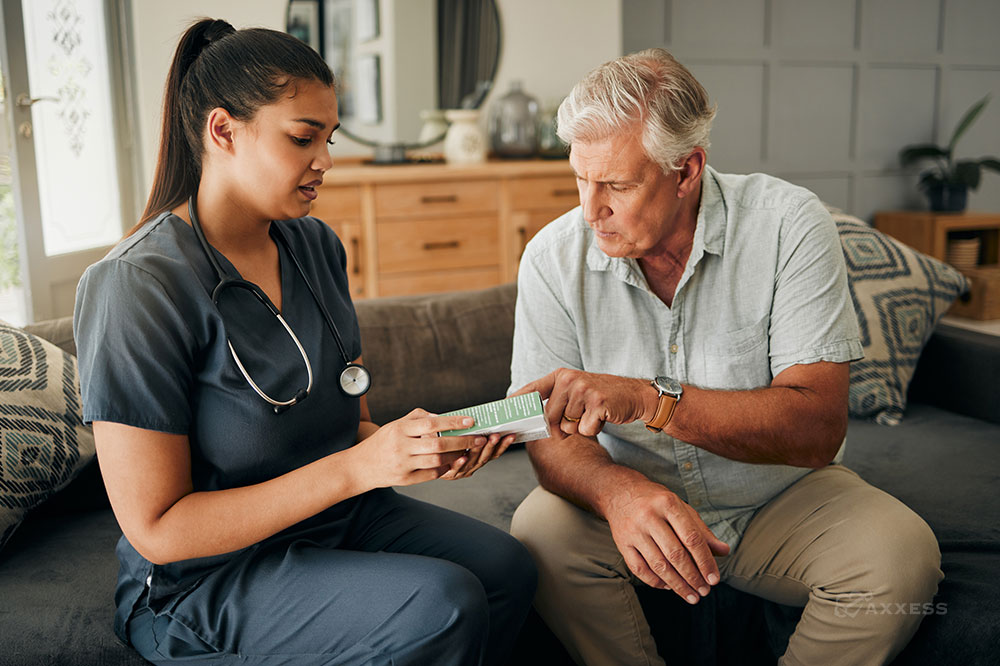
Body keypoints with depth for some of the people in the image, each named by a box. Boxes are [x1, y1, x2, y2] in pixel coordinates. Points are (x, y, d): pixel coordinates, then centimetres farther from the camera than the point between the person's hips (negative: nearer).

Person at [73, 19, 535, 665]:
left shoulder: (318, 246, 3)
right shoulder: (140, 287, -19)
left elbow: (346, 423, 9)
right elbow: (156, 528, -20)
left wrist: (423, 447, -13)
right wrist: (356, 467, -27)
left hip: (338, 515, 6)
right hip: (202, 579, -6)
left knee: (507, 565, -16)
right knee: (444, 605, -25)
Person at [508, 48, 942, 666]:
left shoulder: (789, 224, -18)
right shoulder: (554, 257, -12)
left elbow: (818, 428, -24)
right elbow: (550, 435, -13)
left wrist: (649, 399, -38)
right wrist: (619, 491, -37)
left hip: (782, 499, 0)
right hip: (634, 496, 1)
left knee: (902, 552, -25)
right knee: (542, 532, -27)